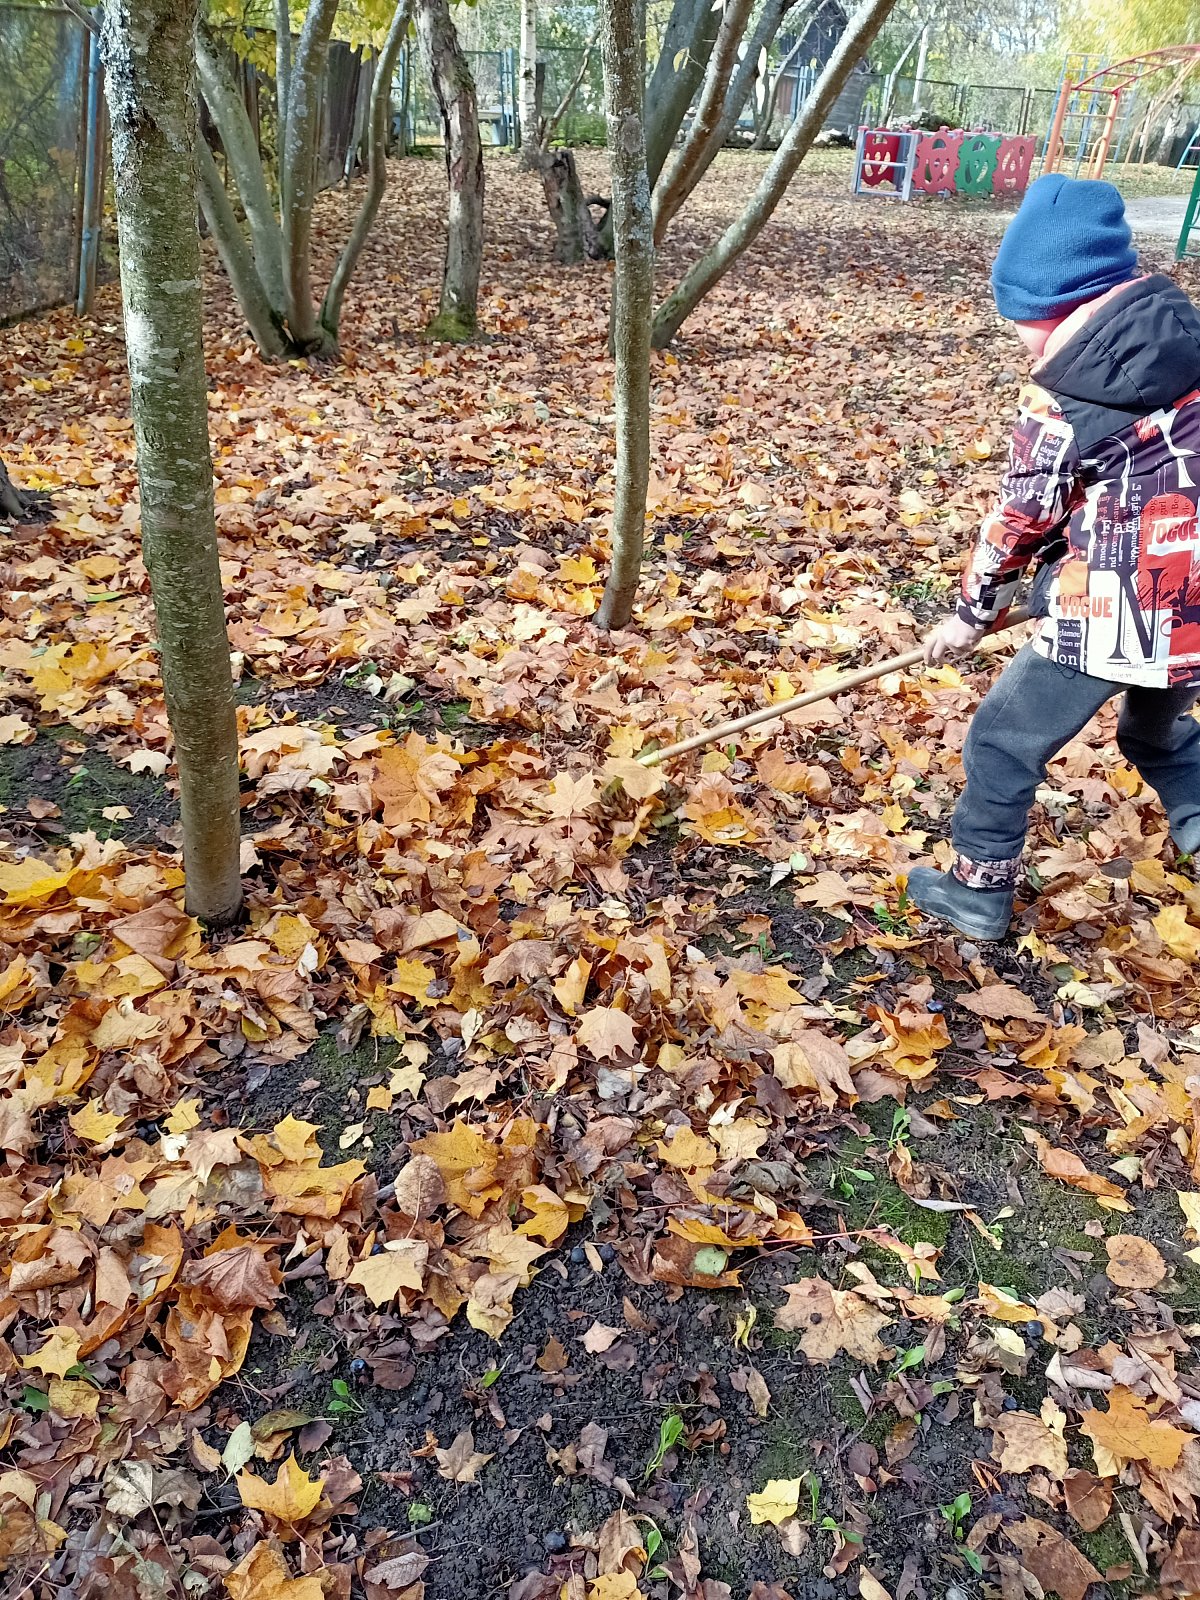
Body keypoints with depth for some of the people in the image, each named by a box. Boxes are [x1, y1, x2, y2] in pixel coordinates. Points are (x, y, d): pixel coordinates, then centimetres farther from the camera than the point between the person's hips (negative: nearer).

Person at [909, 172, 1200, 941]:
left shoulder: (1066, 399, -16)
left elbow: (1020, 521, -8)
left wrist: (972, 613, 6)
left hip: (1111, 613, -7)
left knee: (1003, 743, 10)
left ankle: (980, 892, 21)